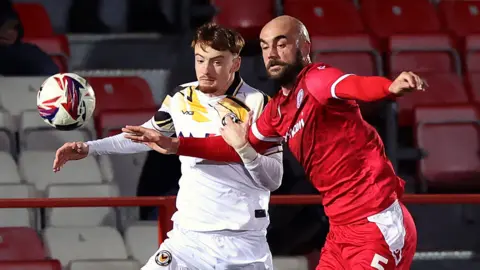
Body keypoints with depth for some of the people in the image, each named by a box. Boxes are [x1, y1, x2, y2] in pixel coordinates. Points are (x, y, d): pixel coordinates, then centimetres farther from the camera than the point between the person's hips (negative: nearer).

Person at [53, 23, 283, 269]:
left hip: (243, 241, -3)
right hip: (189, 236, 3)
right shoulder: (181, 100, 3)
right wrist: (89, 148, 10)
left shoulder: (258, 105, -7)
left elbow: (273, 180, -7)